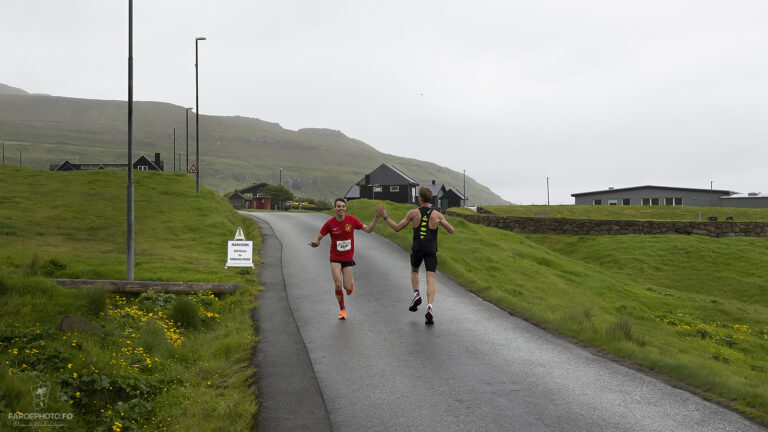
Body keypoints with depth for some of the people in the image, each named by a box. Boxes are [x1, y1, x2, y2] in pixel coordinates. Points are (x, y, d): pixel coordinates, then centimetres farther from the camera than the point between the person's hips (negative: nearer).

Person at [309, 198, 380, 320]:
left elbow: (368, 229, 0)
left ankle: (351, 282, 38)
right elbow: (318, 238, -4)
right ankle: (342, 309, 8)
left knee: (347, 288, -3)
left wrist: (376, 217, -12)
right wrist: (315, 243, -27)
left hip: (348, 258, 1)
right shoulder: (329, 223, -10)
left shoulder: (351, 220, -7)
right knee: (338, 285, -16)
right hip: (335, 258, -1)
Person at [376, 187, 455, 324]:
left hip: (417, 249, 1)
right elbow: (451, 231, 6)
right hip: (431, 251, -1)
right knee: (430, 278, -3)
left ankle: (416, 294, 8)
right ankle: (429, 306, -22)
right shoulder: (437, 215, 1)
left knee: (414, 271, 28)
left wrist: (385, 217, 13)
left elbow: (397, 228, 4)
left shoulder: (413, 213, -1)